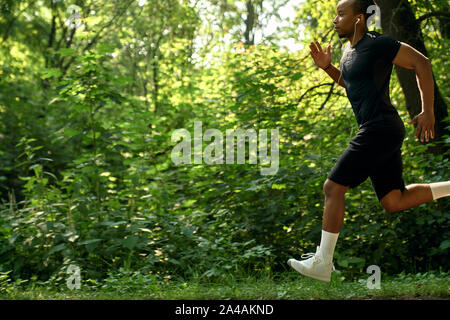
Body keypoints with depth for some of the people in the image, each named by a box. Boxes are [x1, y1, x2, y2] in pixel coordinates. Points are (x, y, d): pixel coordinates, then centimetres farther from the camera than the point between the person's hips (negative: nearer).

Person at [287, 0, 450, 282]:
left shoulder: (376, 44, -10)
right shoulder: (350, 49, 17)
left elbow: (421, 62, -10)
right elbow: (347, 82, 35)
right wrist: (326, 66, 15)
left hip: (380, 128, -10)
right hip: (376, 131, 10)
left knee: (333, 187, -7)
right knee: (394, 202, 9)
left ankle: (322, 263, 0)